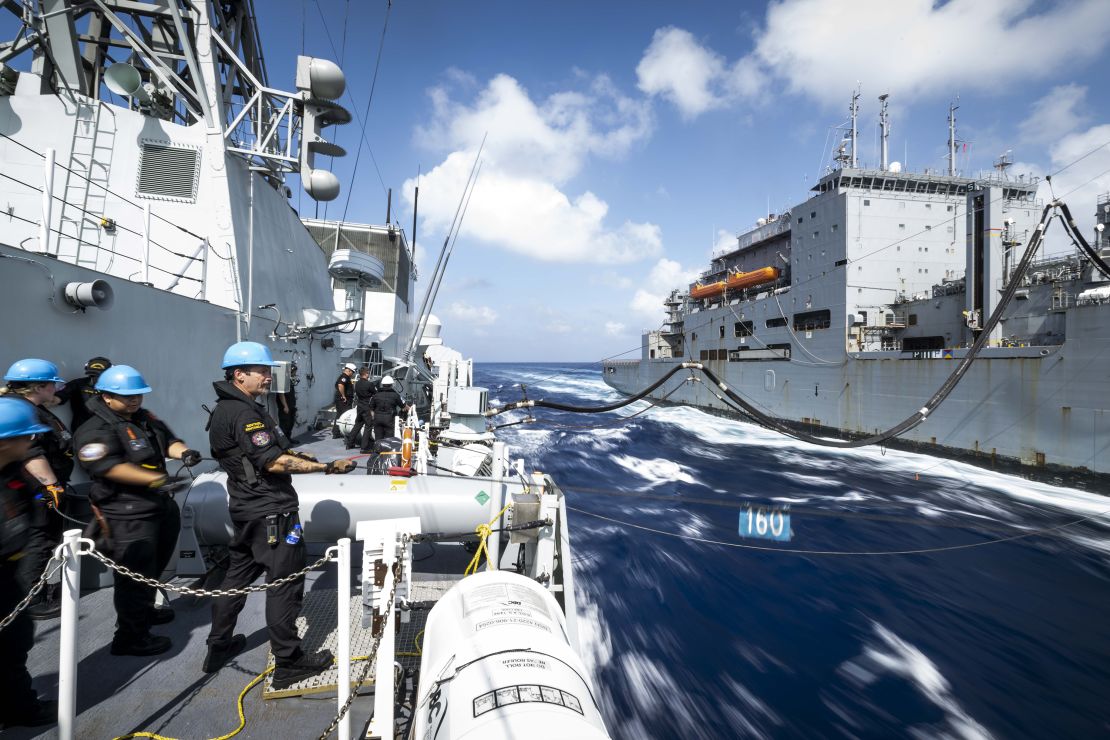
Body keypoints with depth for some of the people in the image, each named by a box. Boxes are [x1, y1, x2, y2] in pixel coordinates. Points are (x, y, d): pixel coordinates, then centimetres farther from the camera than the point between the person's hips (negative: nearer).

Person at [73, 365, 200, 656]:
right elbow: (110, 467, -28)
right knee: (136, 574, -4)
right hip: (128, 515, -9)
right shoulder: (96, 430, -15)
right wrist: (158, 479, -36)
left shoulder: (146, 418, 12)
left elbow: (168, 440, 14)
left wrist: (183, 452, -12)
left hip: (161, 505, 9)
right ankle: (130, 637, 9)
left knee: (153, 567, 25)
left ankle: (144, 611, 45)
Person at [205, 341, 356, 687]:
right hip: (270, 513, -10)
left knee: (238, 575, 21)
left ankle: (218, 647, 35)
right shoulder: (243, 413, -21)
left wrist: (292, 454, 13)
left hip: (246, 509, 11)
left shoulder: (225, 409, 12)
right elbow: (273, 463, -25)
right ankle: (288, 663, 8)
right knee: (285, 582, -2)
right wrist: (326, 467, -25)